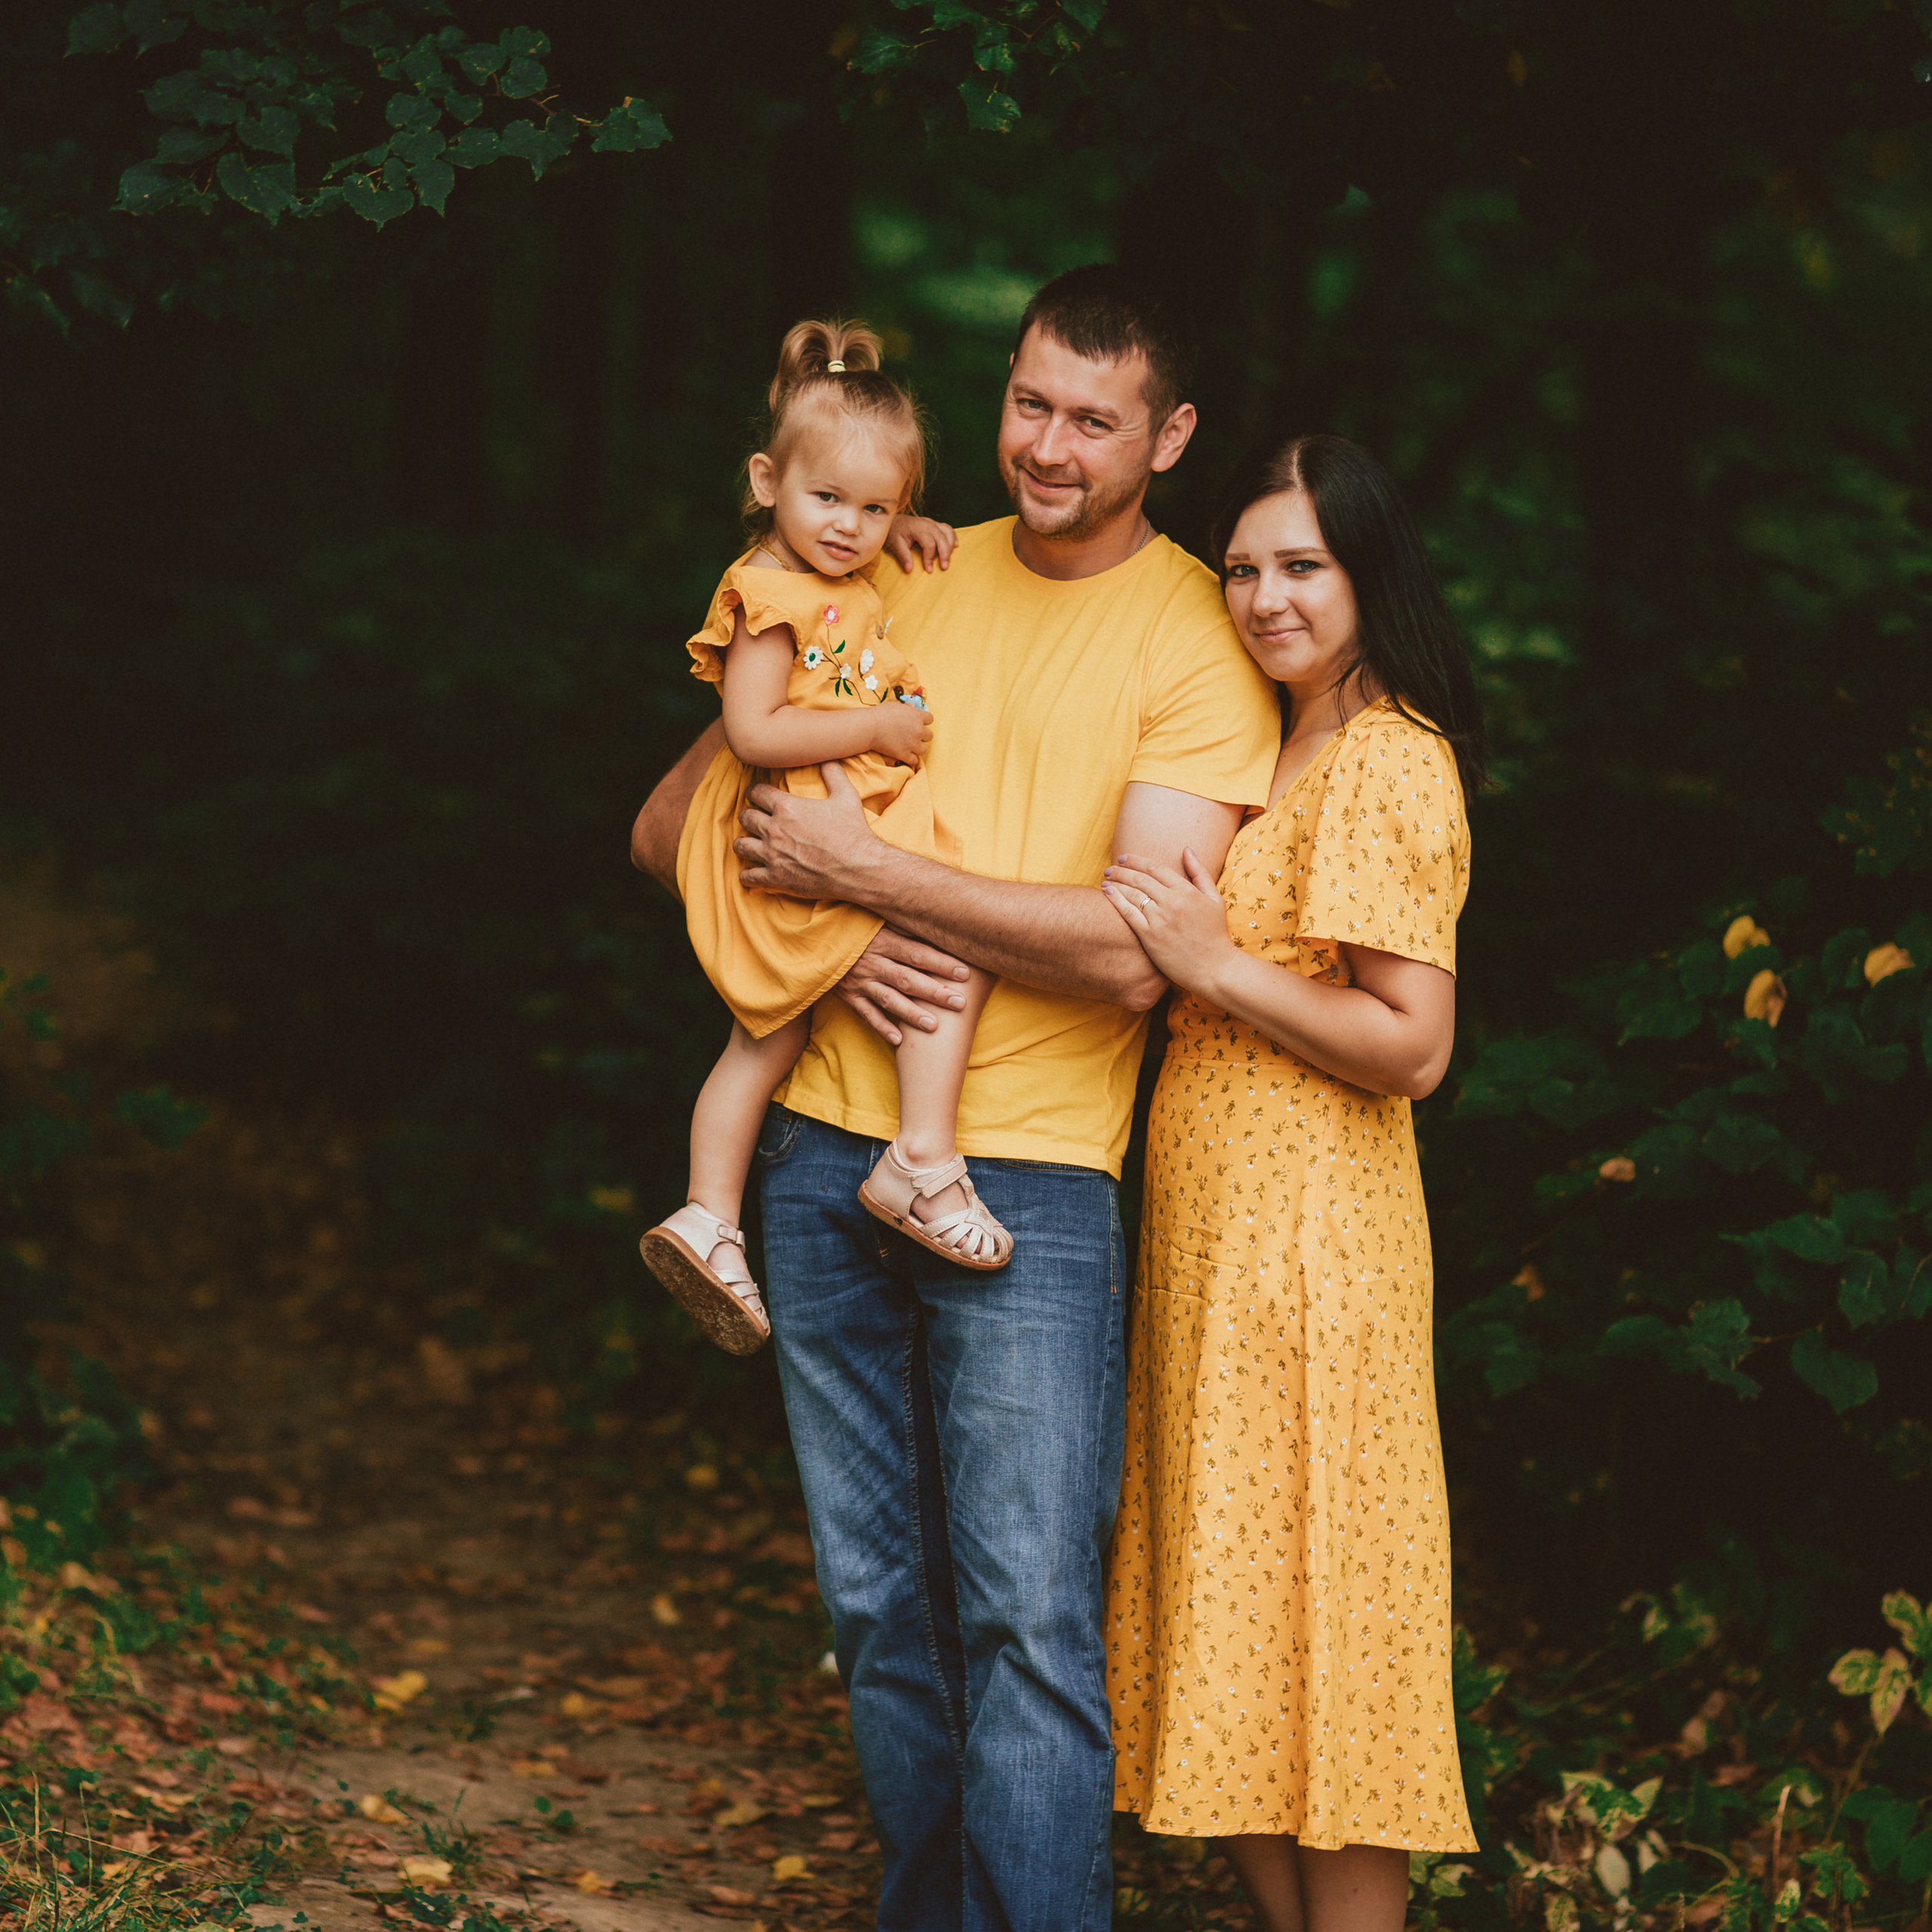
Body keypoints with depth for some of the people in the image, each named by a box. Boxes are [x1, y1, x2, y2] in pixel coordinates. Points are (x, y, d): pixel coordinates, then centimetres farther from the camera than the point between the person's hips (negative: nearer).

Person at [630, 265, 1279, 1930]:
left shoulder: (1195, 640, -3)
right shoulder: (901, 582, 11)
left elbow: (1136, 952, -14)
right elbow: (670, 825, 13)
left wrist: (868, 872, -13)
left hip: (1031, 1180, -4)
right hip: (827, 1151, 5)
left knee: (1029, 1617, -9)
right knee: (878, 1601, 10)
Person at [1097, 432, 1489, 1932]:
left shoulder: (1388, 762, -11)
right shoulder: (1285, 753, 18)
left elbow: (1412, 1045, -18)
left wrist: (1215, 964, -19)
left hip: (1305, 1240, -9)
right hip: (1213, 1230, 9)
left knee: (1303, 1613, -5)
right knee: (1232, 1632, 10)